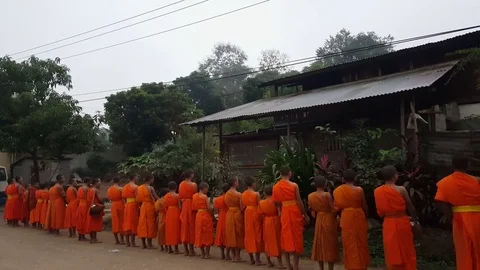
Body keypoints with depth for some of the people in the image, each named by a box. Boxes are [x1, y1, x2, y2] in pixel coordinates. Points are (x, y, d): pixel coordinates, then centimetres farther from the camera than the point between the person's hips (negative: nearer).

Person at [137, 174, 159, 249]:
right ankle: (149, 244, 5)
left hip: (142, 207, 6)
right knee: (150, 224, 1)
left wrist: (141, 205, 17)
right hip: (150, 207, -6)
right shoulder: (150, 188, -13)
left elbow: (138, 199, 9)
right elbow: (156, 198, -12)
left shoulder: (140, 188, 7)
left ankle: (143, 244, 14)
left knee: (142, 224, 9)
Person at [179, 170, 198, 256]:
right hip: (191, 206, -5)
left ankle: (186, 250, 15)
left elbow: (180, 196, 7)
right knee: (191, 226, 2)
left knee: (184, 227, 10)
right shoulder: (193, 184, -9)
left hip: (183, 206, 5)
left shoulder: (181, 184, 6)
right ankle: (191, 250, 6)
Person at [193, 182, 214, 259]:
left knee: (200, 233, 12)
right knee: (207, 234, 3)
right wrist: (212, 215, -2)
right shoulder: (205, 196, -12)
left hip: (198, 216, 6)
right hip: (206, 216, -6)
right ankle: (207, 254, 6)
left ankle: (203, 253, 17)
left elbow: (193, 207, 6)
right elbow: (209, 208, -15)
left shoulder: (194, 196, 5)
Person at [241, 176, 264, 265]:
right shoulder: (256, 194, -12)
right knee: (256, 235, 3)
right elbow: (259, 206, -10)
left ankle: (251, 259, 15)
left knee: (249, 235, 10)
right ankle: (257, 259, 4)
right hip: (255, 215, -5)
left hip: (247, 215, 5)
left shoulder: (243, 194, 3)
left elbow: (242, 207, 5)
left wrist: (245, 215, 15)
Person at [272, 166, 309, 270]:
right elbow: (299, 202, -9)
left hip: (284, 213, 4)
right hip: (295, 213, -3)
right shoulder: (294, 185, -11)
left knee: (286, 238, 12)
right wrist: (305, 215, 0)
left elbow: (277, 202, 5)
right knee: (296, 238, 6)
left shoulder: (275, 187, 1)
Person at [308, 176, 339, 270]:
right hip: (329, 220, -4)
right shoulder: (327, 195, -18)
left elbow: (311, 209, 4)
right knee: (330, 244, 5)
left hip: (319, 220, 5)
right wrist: (336, 217, 6)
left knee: (319, 243, 13)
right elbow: (333, 209, -13)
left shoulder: (310, 196, -4)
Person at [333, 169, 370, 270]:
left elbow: (337, 206, 3)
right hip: (358, 217, -2)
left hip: (345, 218, 2)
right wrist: (365, 217, 14)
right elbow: (364, 206, -2)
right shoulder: (359, 190, -10)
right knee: (360, 243, 13)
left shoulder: (337, 191, -2)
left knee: (349, 243, 12)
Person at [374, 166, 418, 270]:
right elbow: (411, 208, -5)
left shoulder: (377, 191, -4)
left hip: (388, 223, 3)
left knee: (392, 252, 14)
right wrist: (416, 222, 8)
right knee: (406, 251, 13)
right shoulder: (401, 189, -14)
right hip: (402, 222, -3)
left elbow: (380, 211, 3)